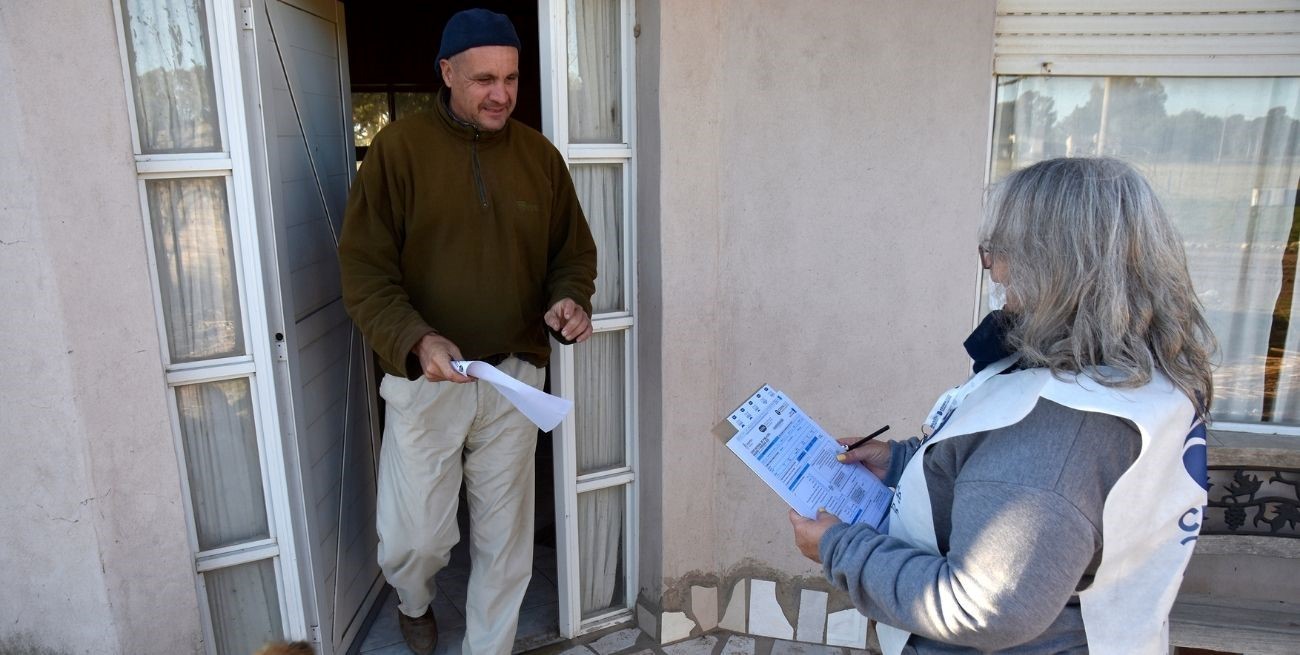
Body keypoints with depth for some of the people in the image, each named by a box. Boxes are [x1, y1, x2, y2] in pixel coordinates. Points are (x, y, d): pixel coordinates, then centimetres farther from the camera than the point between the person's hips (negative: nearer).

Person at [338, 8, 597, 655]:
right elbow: (364, 269, -8)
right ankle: (414, 599, 45)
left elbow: (574, 251, 12)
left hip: (515, 376, 3)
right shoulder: (399, 147, -5)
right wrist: (417, 340, -25)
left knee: (505, 539, 10)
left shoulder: (539, 154, 5)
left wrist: (570, 299, -10)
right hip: (424, 377, -2)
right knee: (414, 537, 7)